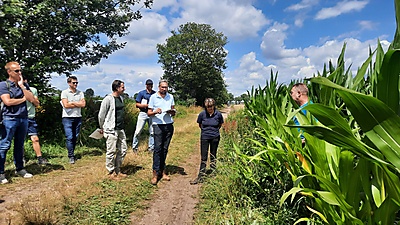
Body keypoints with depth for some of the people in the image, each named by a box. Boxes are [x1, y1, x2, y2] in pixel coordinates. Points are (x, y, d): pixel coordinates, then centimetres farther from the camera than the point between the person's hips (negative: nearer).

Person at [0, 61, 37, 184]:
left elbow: (32, 99, 0)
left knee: (19, 145, 11)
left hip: (23, 118, 5)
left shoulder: (24, 85, 13)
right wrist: (23, 99, 0)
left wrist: (22, 86, -3)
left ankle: (19, 169, 20)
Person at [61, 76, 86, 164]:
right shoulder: (64, 92, 0)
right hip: (67, 117, -4)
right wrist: (78, 104, -4)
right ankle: (71, 156, 0)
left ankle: (72, 154, 21)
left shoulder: (80, 93, 10)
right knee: (69, 137, -7)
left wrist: (72, 103, -9)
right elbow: (66, 105, -12)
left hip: (78, 117, 4)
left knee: (75, 137, 9)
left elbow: (83, 104, -3)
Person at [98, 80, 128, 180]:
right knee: (111, 152, 2)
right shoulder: (108, 99, -13)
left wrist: (122, 125, 16)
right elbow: (101, 115, -7)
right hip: (111, 130, -8)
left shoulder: (121, 98, 11)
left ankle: (117, 170, 27)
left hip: (121, 129, 8)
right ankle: (111, 173, 17)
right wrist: (102, 128, 3)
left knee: (123, 150, 12)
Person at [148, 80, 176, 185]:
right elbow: (149, 113, 3)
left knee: (165, 149, 6)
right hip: (158, 125, -3)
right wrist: (155, 112, -18)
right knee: (157, 148, -8)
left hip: (169, 125, 4)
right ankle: (155, 173, -4)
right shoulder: (153, 97, 3)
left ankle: (162, 170, 14)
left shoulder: (170, 97, 14)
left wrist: (172, 112, -6)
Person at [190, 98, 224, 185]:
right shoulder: (202, 114, -8)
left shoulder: (218, 114, -8)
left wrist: (214, 130, 4)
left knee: (213, 156, 12)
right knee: (203, 158, 2)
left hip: (215, 138, 0)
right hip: (204, 137, 0)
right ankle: (200, 176, 7)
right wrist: (205, 130, 5)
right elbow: (200, 124, 9)